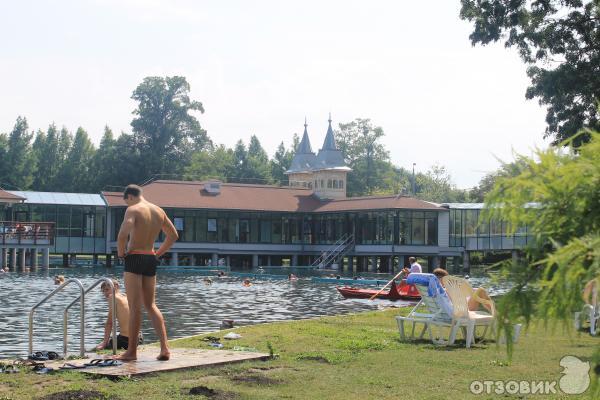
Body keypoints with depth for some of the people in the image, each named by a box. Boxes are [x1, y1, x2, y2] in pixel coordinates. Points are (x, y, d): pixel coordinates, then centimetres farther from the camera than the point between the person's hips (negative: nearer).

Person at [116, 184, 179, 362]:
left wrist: (121, 252, -7)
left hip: (134, 259, -6)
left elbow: (123, 235, -24)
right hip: (151, 260, 6)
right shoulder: (159, 211, 10)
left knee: (135, 307, -1)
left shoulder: (133, 209, -11)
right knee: (150, 305, 13)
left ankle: (132, 351, 5)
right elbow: (173, 235, 17)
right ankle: (164, 348, 3)